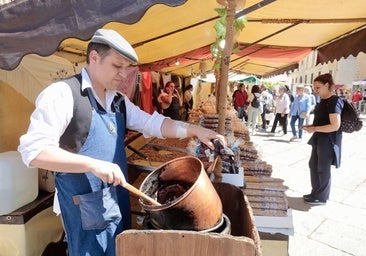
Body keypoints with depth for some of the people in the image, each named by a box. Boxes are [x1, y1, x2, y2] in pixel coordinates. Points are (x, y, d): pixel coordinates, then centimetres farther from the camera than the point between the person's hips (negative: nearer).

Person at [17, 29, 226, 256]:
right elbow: (33, 150, -20)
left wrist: (194, 130, -4)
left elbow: (151, 123, 8)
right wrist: (93, 164, -30)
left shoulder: (119, 100, 9)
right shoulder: (62, 93, -15)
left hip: (119, 196, 8)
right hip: (86, 204, -7)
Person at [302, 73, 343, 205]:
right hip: (319, 139, 10)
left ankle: (321, 197, 20)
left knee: (323, 169, 4)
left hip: (328, 141, -9)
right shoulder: (324, 100, 10)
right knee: (313, 165, 16)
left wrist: (314, 129, -20)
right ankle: (315, 193, 31)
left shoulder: (334, 101, -19)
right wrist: (311, 126, 6)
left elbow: (335, 126, -25)